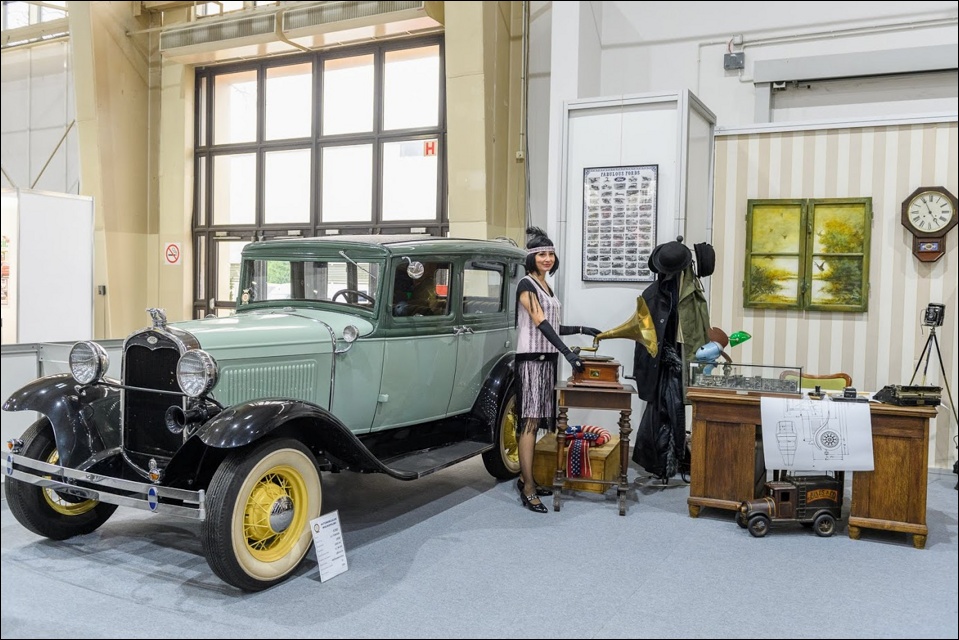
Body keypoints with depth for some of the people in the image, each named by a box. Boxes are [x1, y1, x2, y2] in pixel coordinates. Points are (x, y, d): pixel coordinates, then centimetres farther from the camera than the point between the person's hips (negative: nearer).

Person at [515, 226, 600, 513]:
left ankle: (525, 477, 16)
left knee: (535, 421, 9)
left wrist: (582, 330, 17)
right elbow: (541, 323, -19)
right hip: (531, 357, -8)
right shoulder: (526, 285, -9)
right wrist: (568, 352, -26)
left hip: (547, 357, 8)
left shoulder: (546, 287, 17)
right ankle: (528, 489, -10)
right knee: (530, 421, -11)